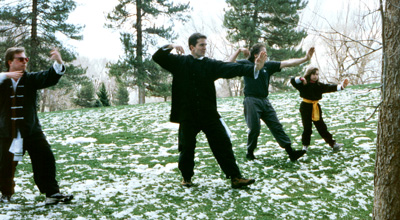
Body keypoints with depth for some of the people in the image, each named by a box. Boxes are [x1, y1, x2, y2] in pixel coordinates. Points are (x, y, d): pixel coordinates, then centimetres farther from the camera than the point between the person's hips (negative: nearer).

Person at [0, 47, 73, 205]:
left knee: (45, 158, -7)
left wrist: (58, 62, -25)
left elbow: (50, 77, -8)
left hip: (31, 130, 1)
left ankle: (52, 193, 0)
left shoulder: (31, 79, 6)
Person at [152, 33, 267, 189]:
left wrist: (254, 68, -21)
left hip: (209, 114, 1)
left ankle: (235, 178, 3)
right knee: (187, 147, 6)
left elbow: (230, 69, -7)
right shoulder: (180, 62, 5)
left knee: (223, 144, -2)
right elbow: (157, 57, 5)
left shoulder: (210, 64, 5)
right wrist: (170, 47, -13)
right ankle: (186, 177, 28)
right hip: (187, 115, -1)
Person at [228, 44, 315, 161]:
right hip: (251, 101, -5)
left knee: (277, 126, 2)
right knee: (254, 128, -3)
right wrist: (239, 50, -16)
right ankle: (250, 153, 17)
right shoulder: (246, 64, 1)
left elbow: (287, 63, 6)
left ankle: (291, 152, 0)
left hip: (265, 101, 5)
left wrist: (305, 58, -2)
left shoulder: (268, 65, 11)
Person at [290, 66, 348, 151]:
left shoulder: (319, 85, 3)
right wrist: (301, 79, -38)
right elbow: (293, 81, -19)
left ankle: (333, 144, 13)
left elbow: (329, 88, -7)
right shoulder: (303, 84, -8)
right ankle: (305, 146, 18)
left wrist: (341, 86, -20)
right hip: (306, 107, -4)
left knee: (321, 127, 9)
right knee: (307, 128, 3)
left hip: (316, 107, 4)